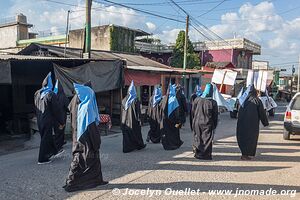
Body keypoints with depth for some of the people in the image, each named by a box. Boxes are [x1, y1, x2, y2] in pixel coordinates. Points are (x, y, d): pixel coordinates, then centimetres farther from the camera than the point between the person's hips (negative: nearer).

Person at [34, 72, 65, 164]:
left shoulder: (37, 94, 2)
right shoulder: (51, 95, -16)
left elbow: (36, 107, 11)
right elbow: (55, 110, -14)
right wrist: (61, 122, -6)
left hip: (39, 120, 7)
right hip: (47, 120, -7)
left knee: (48, 136, 20)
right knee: (45, 139, 3)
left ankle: (54, 151, 37)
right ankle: (42, 159, 11)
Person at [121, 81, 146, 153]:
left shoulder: (124, 100, 1)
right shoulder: (136, 100, -10)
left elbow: (122, 111, 5)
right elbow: (138, 111, -10)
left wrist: (123, 121, 12)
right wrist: (139, 119, -3)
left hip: (126, 120, 3)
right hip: (134, 120, -3)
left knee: (127, 133, 7)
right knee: (136, 132, 12)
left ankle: (127, 147, 7)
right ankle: (139, 145, 27)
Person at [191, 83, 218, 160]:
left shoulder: (197, 100, -5)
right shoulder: (213, 102, -12)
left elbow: (192, 112, 3)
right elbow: (215, 116, -4)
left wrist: (193, 122, 15)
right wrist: (214, 125, 8)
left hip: (197, 123, 3)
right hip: (208, 124, -3)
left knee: (198, 138, 16)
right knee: (207, 139, 7)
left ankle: (197, 153, 20)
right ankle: (206, 154, 10)